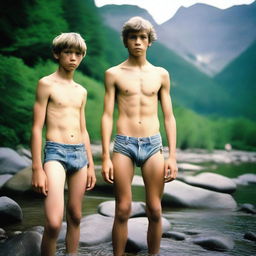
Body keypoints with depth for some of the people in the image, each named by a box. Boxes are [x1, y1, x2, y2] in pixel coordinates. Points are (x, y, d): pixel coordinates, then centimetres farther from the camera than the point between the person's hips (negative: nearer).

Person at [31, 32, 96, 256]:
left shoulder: (81, 91, 16)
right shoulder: (46, 84, -2)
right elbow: (37, 128, -6)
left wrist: (91, 164, 17)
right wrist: (37, 168, -12)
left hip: (80, 154, 6)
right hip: (56, 153, -6)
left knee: (75, 216, 10)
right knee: (54, 222, -20)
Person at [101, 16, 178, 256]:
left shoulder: (161, 74, 10)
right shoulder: (113, 74, 5)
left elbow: (169, 117, 10)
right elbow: (107, 116, 2)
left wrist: (172, 156, 3)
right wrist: (105, 157, -5)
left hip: (153, 145, 2)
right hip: (124, 145, -2)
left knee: (154, 211, 4)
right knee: (122, 211, 0)